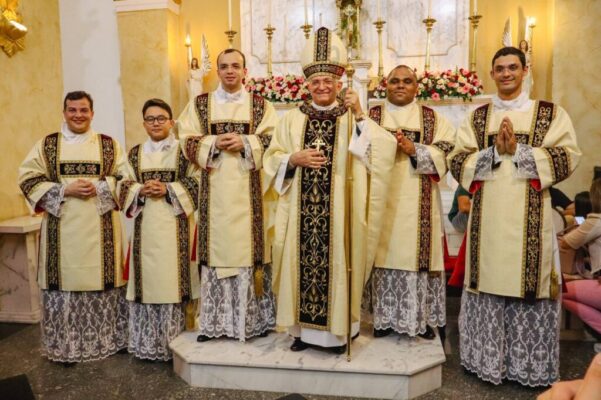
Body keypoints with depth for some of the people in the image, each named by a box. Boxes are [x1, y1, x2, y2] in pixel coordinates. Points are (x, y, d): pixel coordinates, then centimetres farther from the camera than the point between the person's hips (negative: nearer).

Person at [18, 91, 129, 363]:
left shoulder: (110, 144, 8)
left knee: (103, 279, 4)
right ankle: (65, 345, 15)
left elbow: (126, 178, 4)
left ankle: (107, 339, 19)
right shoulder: (46, 145, 8)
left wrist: (99, 188, -13)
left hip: (100, 228, 0)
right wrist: (66, 191, -12)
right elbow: (28, 180, 2)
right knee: (65, 280, 2)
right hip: (62, 227, 0)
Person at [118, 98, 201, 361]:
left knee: (171, 278, -4)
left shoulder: (183, 150, 4)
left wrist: (168, 189, -15)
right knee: (147, 279, 4)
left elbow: (196, 183, -2)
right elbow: (124, 186, 11)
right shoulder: (135, 153, 15)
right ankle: (146, 343, 15)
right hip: (145, 226, 3)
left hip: (174, 225, -3)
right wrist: (141, 190, -9)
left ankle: (173, 341, 8)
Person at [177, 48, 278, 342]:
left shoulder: (261, 105, 9)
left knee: (248, 246, -1)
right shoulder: (199, 104, 11)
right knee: (216, 246, 1)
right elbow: (187, 141, 4)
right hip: (214, 189, 1)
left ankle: (255, 318, 11)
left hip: (248, 190, 0)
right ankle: (214, 322, 10)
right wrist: (215, 143, -12)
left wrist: (245, 143, -13)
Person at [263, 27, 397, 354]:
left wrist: (360, 116, -17)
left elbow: (383, 151, -10)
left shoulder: (353, 117, 4)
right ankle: (303, 328, 19)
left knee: (336, 262, 1)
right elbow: (272, 158, 9)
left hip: (339, 209, -2)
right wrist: (294, 159, -10)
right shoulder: (292, 119, 9)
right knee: (302, 262, 4)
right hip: (301, 210, 2)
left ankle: (338, 329, 16)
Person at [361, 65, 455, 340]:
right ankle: (385, 317, 12)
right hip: (382, 199, 0)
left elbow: (447, 153, -1)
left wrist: (414, 149, -14)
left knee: (417, 254, 0)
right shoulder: (371, 116, 11)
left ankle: (423, 317, 13)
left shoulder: (434, 118, 11)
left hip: (418, 203, 0)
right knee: (385, 254, 1)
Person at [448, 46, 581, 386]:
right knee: (490, 280, 4)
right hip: (488, 215, 2)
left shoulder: (551, 113, 8)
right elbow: (458, 161, 4)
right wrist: (495, 150, -11)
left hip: (530, 215, -1)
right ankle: (489, 358, 17)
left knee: (530, 282, 0)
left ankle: (530, 364, 15)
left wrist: (518, 149, -12)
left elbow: (568, 157, -4)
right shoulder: (477, 117, 13)